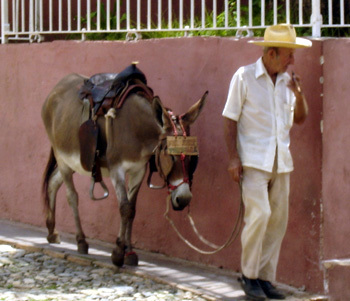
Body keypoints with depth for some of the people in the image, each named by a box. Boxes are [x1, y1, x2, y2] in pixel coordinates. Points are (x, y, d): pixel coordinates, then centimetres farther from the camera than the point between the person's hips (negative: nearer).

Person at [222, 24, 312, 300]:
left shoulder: (287, 80, 10)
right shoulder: (245, 77, -5)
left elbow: (300, 119, 16)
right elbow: (230, 119, -4)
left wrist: (299, 95, -4)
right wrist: (233, 157, -11)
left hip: (281, 161, 6)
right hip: (253, 160, -6)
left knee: (278, 220, 5)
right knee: (259, 214, -16)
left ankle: (266, 278, 14)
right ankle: (249, 275, -2)